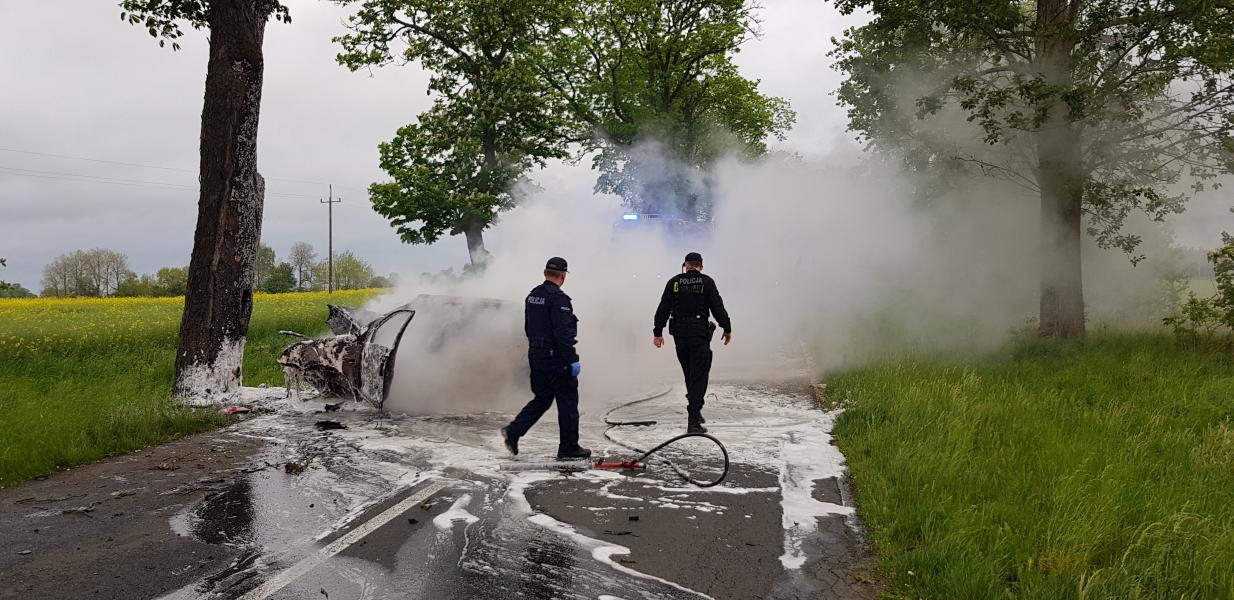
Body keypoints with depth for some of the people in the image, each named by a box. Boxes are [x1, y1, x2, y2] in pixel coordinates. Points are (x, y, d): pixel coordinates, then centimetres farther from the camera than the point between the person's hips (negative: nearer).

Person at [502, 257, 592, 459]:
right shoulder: (558, 298, -17)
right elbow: (563, 333, -22)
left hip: (535, 355, 8)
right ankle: (569, 448, 9)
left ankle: (513, 431, 4)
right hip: (556, 358, -8)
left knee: (542, 398, 17)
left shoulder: (533, 295, 11)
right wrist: (572, 360, -19)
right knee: (567, 401, 3)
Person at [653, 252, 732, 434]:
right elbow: (718, 308, -5)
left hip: (679, 335, 3)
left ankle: (696, 412, 30)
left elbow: (663, 309, 3)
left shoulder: (674, 282, 4)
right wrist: (727, 329, 6)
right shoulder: (706, 282, -3)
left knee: (690, 374, 19)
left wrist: (658, 332, 7)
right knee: (699, 376, -4)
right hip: (700, 335, -3)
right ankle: (694, 421, -11)